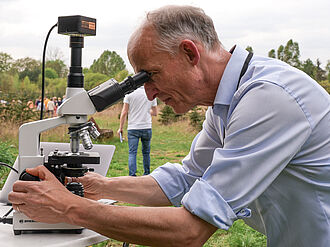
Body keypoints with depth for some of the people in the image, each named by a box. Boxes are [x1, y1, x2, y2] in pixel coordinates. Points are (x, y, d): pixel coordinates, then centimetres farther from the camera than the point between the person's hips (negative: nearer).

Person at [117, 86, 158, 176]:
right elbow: (155, 113, 13)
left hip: (133, 128, -2)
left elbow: (124, 112, -4)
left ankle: (132, 175, -15)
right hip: (147, 128, 2)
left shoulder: (129, 94, -3)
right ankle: (147, 175, 21)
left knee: (132, 153, -4)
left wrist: (120, 128, 3)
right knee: (146, 152, 14)